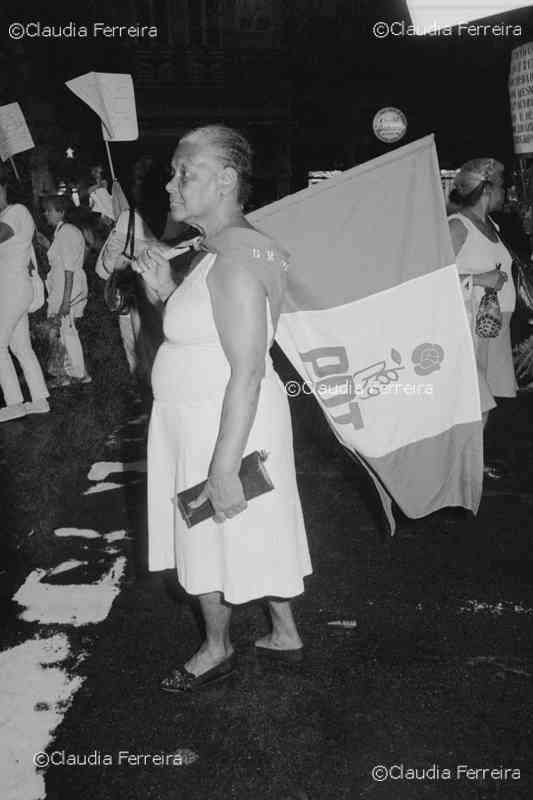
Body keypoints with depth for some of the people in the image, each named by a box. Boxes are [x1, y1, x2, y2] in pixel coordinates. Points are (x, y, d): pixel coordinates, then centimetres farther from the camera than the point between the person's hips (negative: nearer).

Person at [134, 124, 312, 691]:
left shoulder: (236, 261, -23)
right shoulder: (217, 252, 9)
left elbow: (247, 372, -27)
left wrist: (224, 467, -26)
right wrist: (165, 289, 2)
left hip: (225, 424, -10)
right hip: (199, 416, 10)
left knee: (213, 539, 10)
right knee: (254, 535, 20)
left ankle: (217, 649, 34)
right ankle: (285, 635, 38)